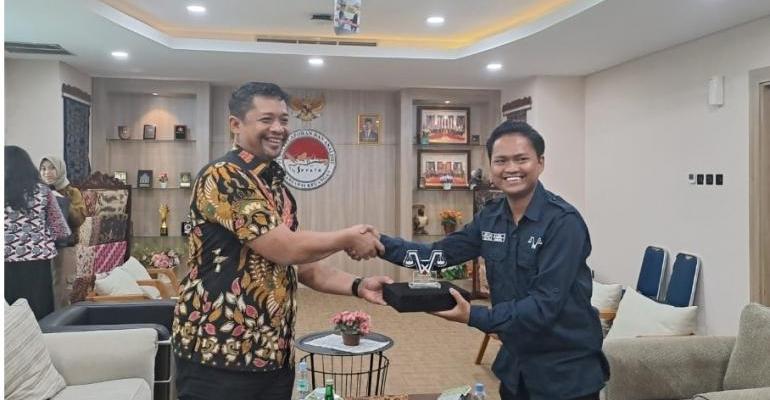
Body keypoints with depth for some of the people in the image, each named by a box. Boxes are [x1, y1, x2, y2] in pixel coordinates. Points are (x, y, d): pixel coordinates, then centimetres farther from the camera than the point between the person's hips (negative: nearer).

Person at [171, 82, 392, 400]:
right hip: (218, 354, -8)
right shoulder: (221, 177, -15)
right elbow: (285, 249, -21)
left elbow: (300, 265, 16)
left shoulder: (278, 188, 12)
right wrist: (349, 238, -7)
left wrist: (358, 286, 2)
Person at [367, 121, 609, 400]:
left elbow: (545, 304, -26)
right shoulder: (491, 217, -1)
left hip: (566, 369, -5)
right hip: (516, 361, 6)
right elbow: (441, 253, 4)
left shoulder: (564, 222, -20)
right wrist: (382, 244, -8)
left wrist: (474, 317, -34)